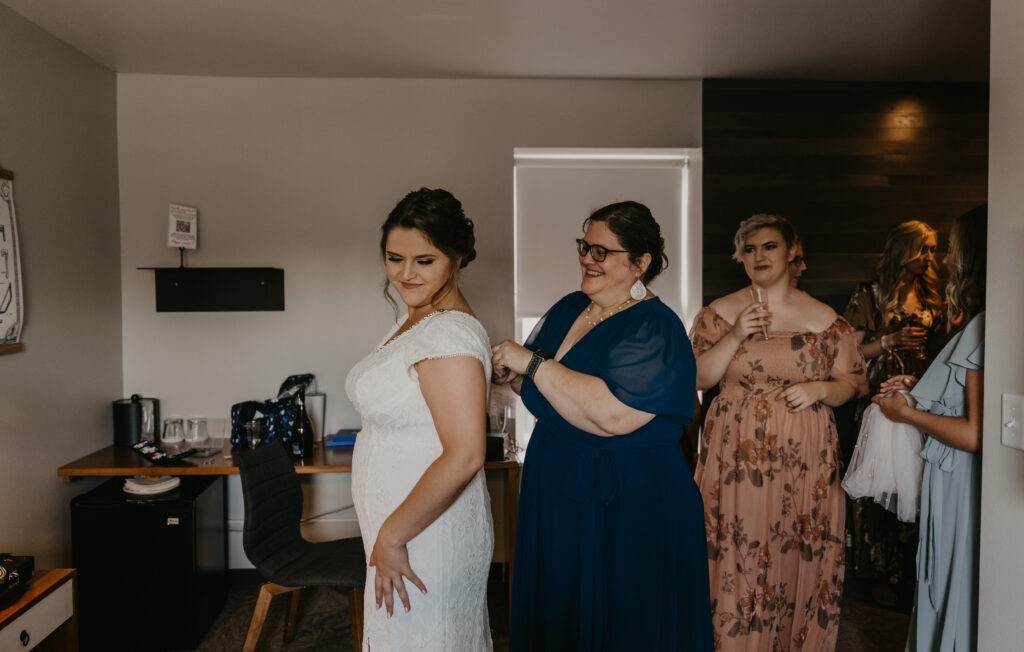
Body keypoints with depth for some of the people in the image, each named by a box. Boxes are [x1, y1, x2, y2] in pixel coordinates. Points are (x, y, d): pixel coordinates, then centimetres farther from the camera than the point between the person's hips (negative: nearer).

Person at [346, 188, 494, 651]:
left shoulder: (450, 333, -23)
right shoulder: (414, 322, 9)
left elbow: (464, 456, -30)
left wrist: (392, 535, -22)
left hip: (429, 534, -10)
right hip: (396, 526, 10)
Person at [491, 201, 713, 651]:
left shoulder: (655, 329, -17)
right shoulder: (568, 308, 5)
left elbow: (611, 415, -31)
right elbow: (542, 392, 17)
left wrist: (532, 362, -24)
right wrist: (511, 375, -6)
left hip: (629, 511, -7)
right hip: (556, 497, 7)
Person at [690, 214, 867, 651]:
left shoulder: (824, 319, 5)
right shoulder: (719, 313, 4)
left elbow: (852, 383, 9)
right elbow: (697, 378, -2)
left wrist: (820, 389, -12)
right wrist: (735, 337, -14)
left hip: (803, 461, 1)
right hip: (736, 459, 0)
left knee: (798, 562, 6)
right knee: (736, 561, 3)